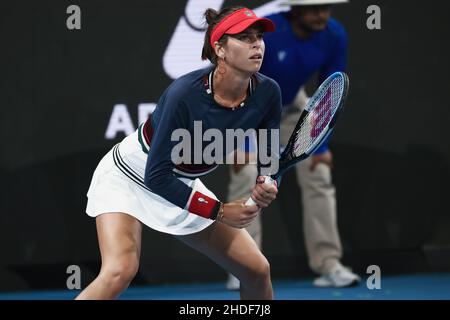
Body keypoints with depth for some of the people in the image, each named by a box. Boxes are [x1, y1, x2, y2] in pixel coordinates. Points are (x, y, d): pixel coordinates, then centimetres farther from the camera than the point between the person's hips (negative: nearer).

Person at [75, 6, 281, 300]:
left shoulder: (267, 93, -17)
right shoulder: (185, 95, -33)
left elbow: (268, 158, -2)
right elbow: (156, 176, -28)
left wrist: (266, 187, -25)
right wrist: (218, 211, -26)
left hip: (183, 185, 6)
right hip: (130, 177, -6)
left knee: (257, 271, 3)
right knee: (121, 271, -30)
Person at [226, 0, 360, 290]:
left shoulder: (335, 36, -22)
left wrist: (322, 145, -15)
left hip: (291, 104, 4)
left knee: (318, 174, -6)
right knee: (246, 176, -18)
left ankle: (328, 264, -4)